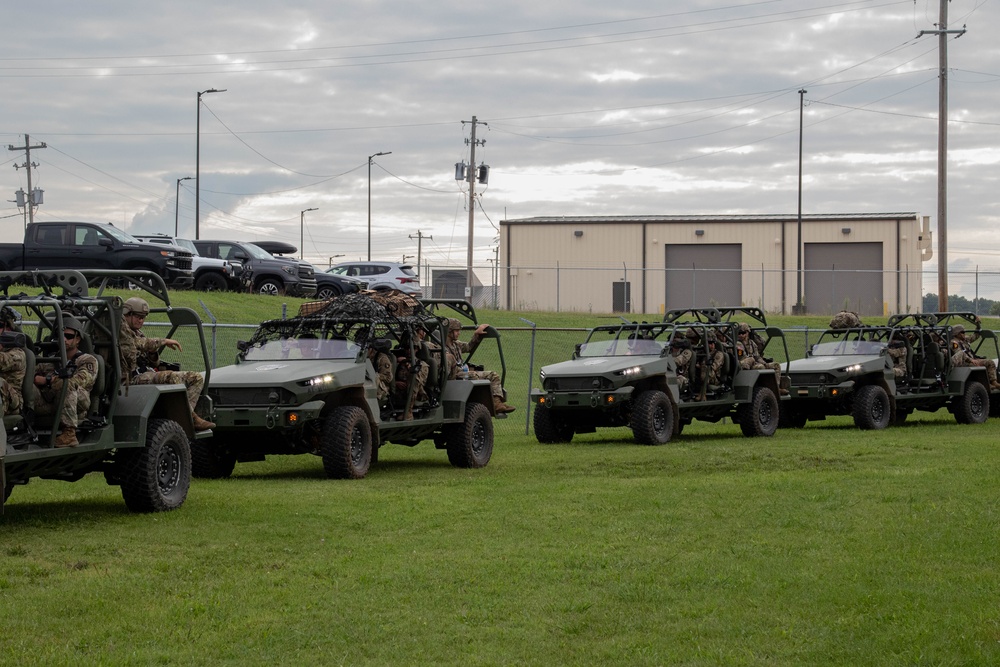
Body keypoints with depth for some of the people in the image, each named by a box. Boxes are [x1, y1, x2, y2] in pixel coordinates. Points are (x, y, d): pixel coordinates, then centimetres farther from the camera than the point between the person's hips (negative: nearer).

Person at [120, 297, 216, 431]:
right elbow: (137, 343, -23)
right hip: (134, 378, -10)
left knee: (197, 378, 1)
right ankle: (192, 418, -27)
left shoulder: (138, 333, 24)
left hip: (149, 374, 10)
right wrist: (164, 342, -13)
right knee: (173, 377, -35)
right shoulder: (121, 329, -4)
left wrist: (153, 352, -2)